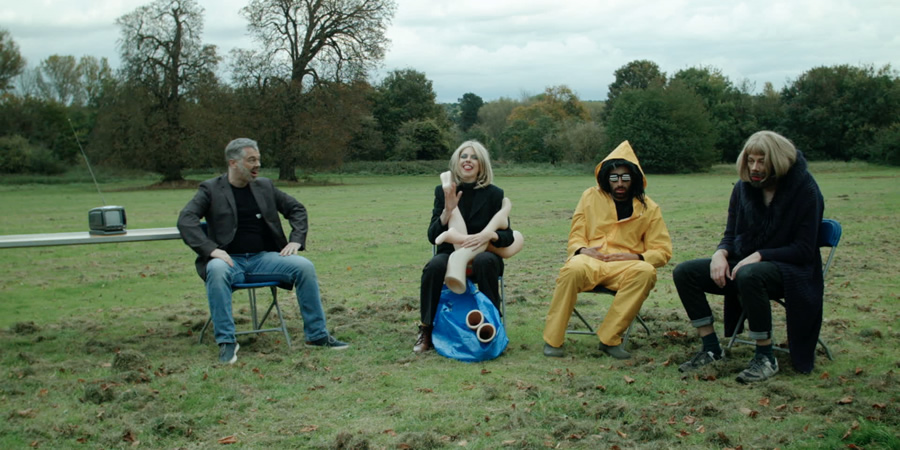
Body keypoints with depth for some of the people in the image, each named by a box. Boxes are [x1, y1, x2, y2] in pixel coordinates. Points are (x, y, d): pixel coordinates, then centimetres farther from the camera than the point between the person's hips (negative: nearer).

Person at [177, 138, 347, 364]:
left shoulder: (265, 186, 14)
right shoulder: (210, 189, 3)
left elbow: (297, 209, 21)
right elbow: (186, 220, -8)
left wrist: (296, 240, 5)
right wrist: (211, 249, -22)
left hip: (264, 258, 3)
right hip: (230, 260, -3)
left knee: (304, 266, -21)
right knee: (216, 270, -38)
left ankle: (317, 335, -10)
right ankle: (226, 341, -28)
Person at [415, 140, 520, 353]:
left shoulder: (494, 194, -1)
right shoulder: (443, 192, 2)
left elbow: (508, 236, -3)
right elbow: (433, 236, -3)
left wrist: (489, 235, -25)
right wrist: (448, 210, -19)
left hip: (484, 255, -1)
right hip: (451, 254, 1)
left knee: (485, 261, -36)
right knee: (434, 266, -33)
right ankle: (426, 330, -18)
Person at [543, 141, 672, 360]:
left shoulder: (648, 208, 11)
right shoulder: (591, 196, 13)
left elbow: (662, 251, 10)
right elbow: (575, 236, 14)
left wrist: (636, 257, -10)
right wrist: (581, 250, -10)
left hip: (626, 266, 1)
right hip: (591, 260, -1)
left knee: (645, 272, -36)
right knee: (573, 270, -38)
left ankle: (609, 339, -28)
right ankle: (552, 340, -27)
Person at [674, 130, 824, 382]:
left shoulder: (804, 191, -11)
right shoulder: (743, 188, 4)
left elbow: (804, 249, -14)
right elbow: (730, 235, 11)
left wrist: (759, 256, -25)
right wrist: (721, 253, -13)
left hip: (790, 271, -6)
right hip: (743, 265, 6)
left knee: (750, 275, -40)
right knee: (684, 273, -13)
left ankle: (766, 358, -25)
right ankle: (711, 349, -6)